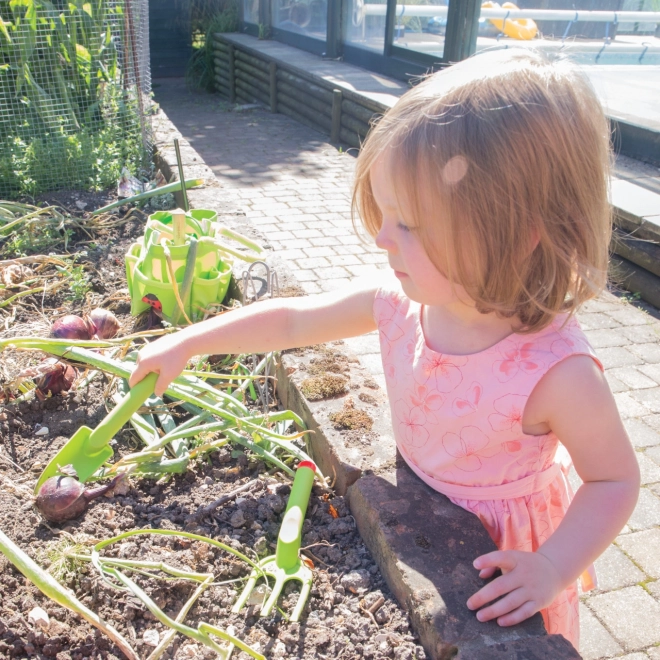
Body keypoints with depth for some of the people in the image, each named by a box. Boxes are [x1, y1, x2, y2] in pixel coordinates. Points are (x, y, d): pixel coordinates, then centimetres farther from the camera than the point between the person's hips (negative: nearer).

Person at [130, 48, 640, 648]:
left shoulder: (558, 373, -35)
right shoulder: (399, 302, -21)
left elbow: (616, 480, -19)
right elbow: (293, 320, -9)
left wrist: (553, 567, -30)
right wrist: (187, 345, -6)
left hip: (501, 553, -4)